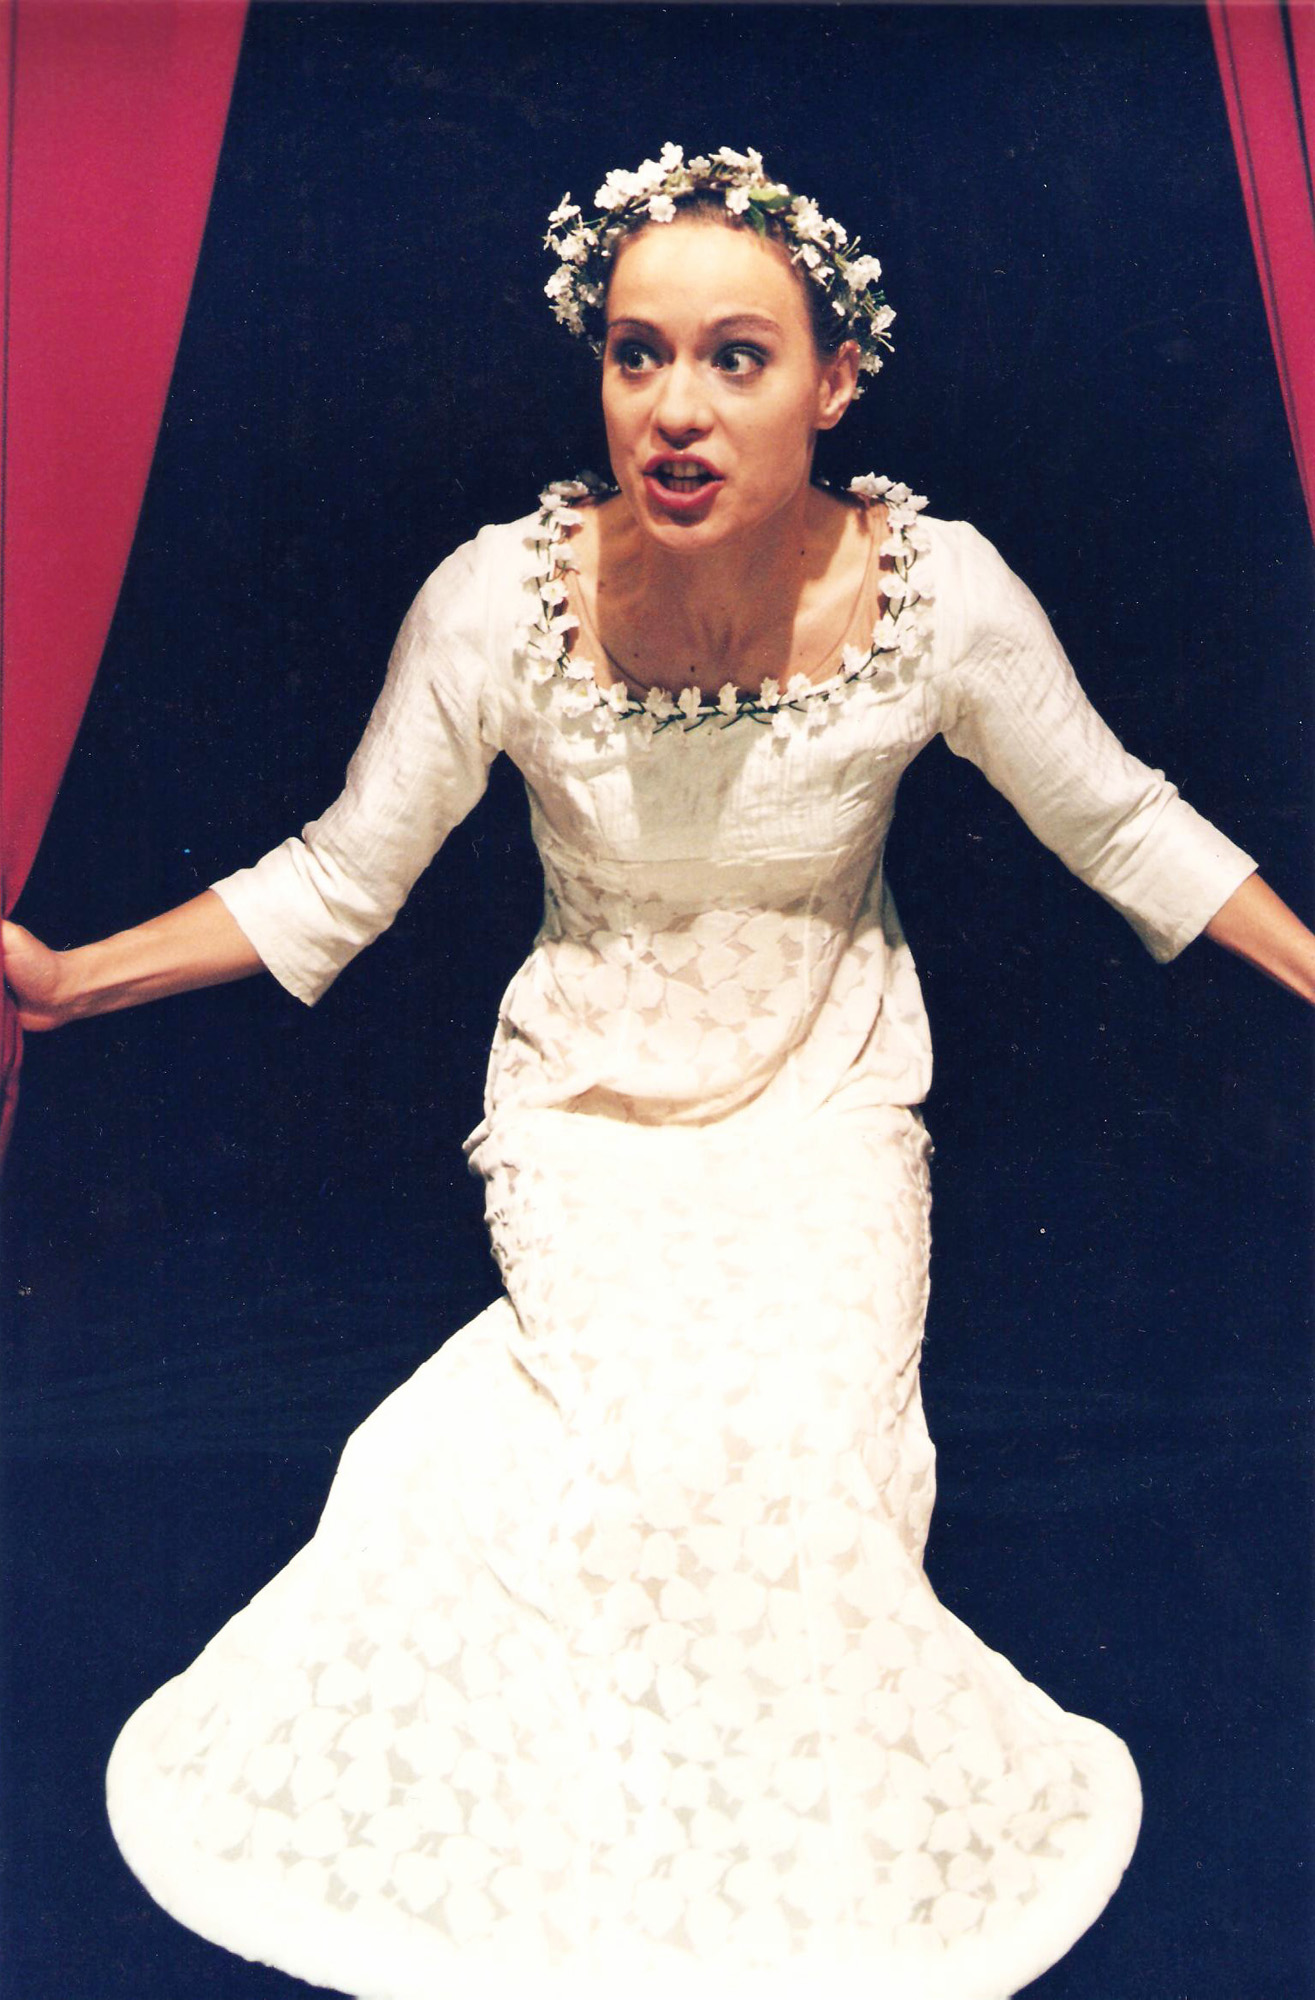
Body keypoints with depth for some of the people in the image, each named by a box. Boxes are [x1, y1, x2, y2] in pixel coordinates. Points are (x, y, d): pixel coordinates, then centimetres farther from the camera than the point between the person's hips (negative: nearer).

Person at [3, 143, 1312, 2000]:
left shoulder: (943, 592, -16)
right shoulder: (498, 599, -18)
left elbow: (1122, 826, -1)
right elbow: (337, 881, -9)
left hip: (830, 1093, 1)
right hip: (590, 1095, 0)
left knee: (802, 1466, -18)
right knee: (666, 1458, -19)